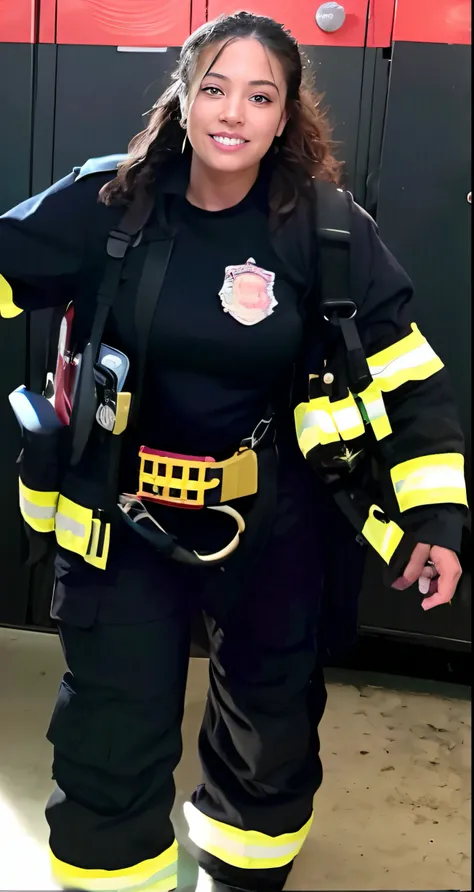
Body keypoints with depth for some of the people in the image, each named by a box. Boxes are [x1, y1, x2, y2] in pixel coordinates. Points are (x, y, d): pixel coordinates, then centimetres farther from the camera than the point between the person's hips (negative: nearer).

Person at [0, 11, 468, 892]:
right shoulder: (107, 202, -9)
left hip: (272, 524, 1)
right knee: (109, 740, 8)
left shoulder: (330, 230, -10)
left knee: (272, 727, 20)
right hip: (119, 517, 0)